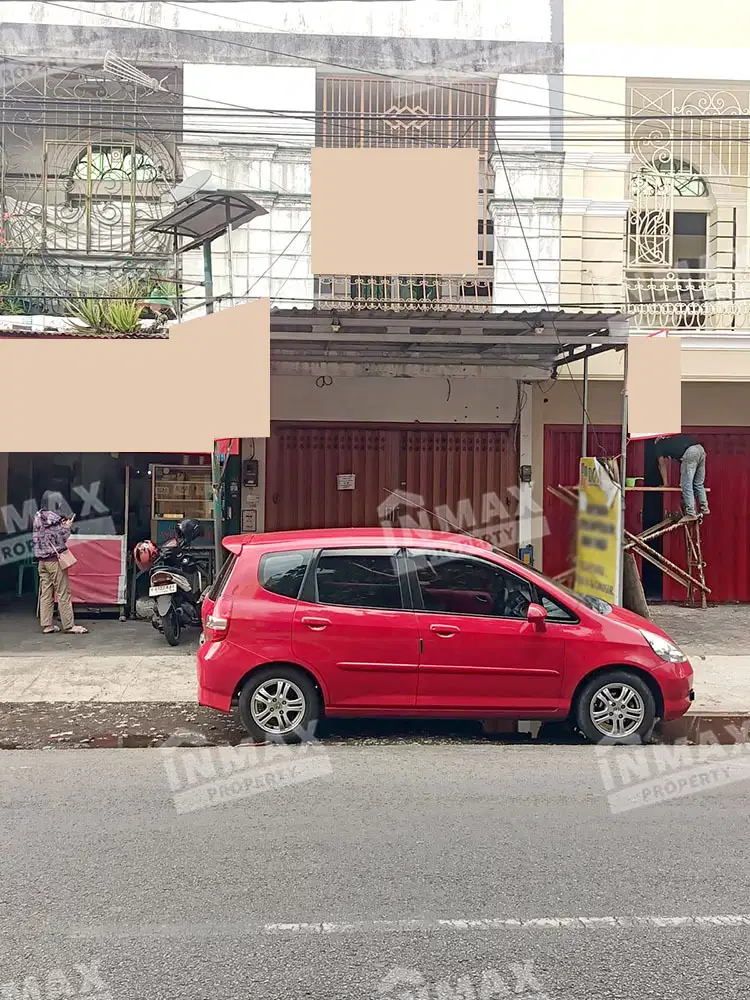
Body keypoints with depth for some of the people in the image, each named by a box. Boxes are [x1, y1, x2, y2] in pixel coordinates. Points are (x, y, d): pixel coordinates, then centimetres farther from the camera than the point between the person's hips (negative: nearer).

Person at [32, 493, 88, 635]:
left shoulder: (37, 518, 7)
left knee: (45, 593, 8)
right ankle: (69, 625, 0)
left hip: (41, 560, 7)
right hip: (55, 559, -7)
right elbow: (61, 539, -14)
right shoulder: (53, 518, -14)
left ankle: (46, 625, 10)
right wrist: (67, 526, 1)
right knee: (63, 593, -2)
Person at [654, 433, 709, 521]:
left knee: (686, 486, -1)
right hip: (701, 449, 7)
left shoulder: (659, 444, 21)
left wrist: (665, 483, 42)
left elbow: (662, 466, 30)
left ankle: (691, 514, -3)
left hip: (689, 453, -7)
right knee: (699, 484, 20)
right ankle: (704, 508, 22)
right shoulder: (672, 439, 38)